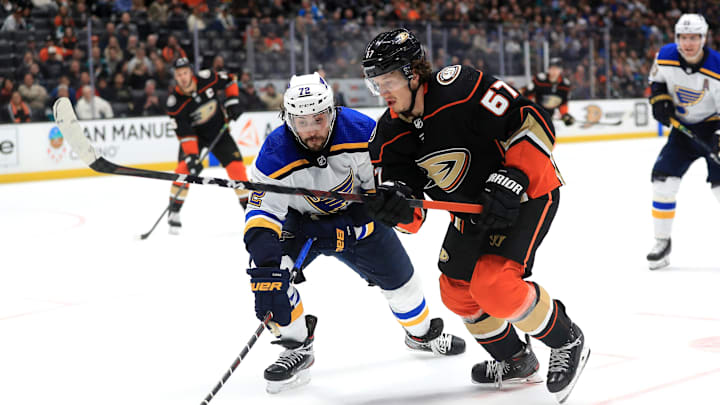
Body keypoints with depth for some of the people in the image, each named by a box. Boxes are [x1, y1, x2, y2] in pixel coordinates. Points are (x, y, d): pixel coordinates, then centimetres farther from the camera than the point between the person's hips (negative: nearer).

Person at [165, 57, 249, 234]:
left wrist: (232, 101, -10)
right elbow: (184, 133, -24)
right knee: (184, 167, -22)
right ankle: (174, 212, -13)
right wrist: (192, 157, -32)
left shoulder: (207, 78, -21)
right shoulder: (174, 103, -24)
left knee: (236, 165, -7)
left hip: (218, 129, 2)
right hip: (194, 134, -2)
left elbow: (229, 80, 0)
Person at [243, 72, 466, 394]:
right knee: (267, 269, -23)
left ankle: (422, 333, 39)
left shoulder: (361, 132, -29)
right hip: (299, 221, -1)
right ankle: (297, 346, -3)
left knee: (398, 276, 6)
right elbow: (261, 222, -34)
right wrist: (266, 271, -47)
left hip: (356, 216, 1)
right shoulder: (275, 156, -31)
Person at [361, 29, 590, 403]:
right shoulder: (391, 133, -6)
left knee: (493, 285, -23)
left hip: (527, 192, -8)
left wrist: (512, 181, -32)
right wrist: (394, 204, -32)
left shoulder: (461, 89, -27)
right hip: (473, 206, 9)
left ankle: (567, 343, 1)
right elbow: (411, 215, -9)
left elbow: (533, 122, -26)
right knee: (456, 291, 10)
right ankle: (514, 361, 32)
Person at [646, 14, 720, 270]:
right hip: (682, 128, 4)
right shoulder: (665, 57, -11)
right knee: (662, 179, -5)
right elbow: (656, 78, 12)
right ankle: (662, 243, 9)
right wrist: (659, 99, -6)